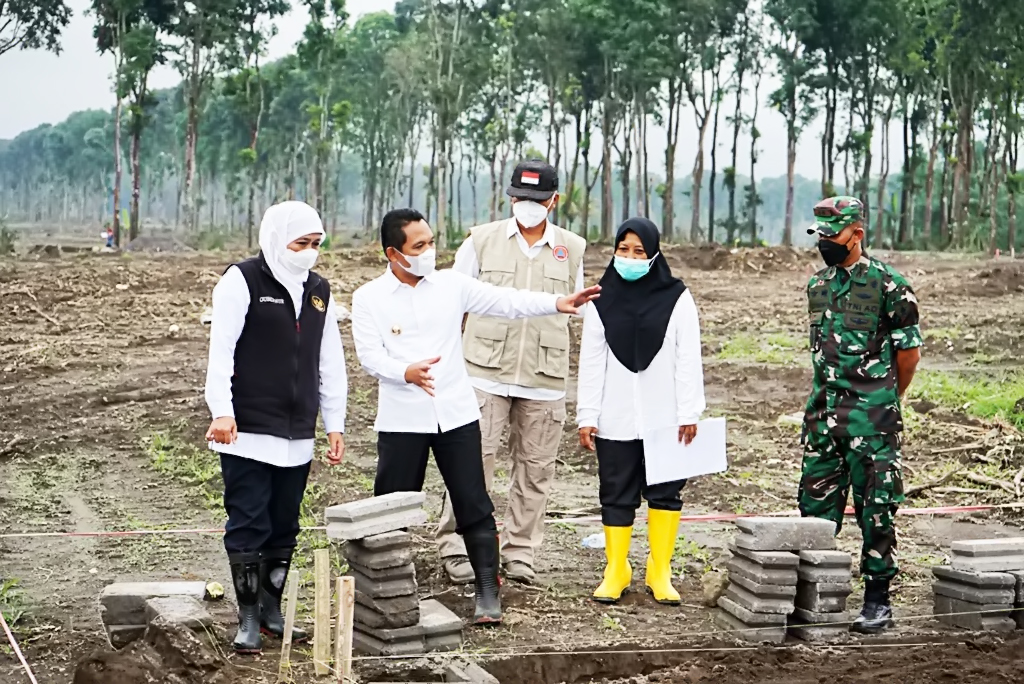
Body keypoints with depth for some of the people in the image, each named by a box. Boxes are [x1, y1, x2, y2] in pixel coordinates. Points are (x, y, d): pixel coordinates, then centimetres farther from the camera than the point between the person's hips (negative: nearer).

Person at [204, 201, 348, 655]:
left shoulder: (319, 291, 14)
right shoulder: (242, 282, -5)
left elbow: (330, 362, 19)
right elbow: (221, 350, -12)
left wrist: (334, 423, 15)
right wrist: (222, 411, -22)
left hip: (297, 438, 6)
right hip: (247, 434, -6)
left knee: (284, 528, 11)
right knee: (248, 527, -3)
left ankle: (271, 610, 23)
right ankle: (248, 620, 6)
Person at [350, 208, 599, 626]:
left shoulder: (451, 284, 3)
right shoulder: (368, 298, -2)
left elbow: (506, 301, -3)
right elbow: (370, 356, -10)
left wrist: (557, 303, -17)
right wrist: (407, 372, -29)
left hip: (456, 414, 2)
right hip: (401, 419, -1)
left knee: (474, 506, 2)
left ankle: (488, 592, 8)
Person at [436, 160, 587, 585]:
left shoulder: (572, 250, 9)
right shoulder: (481, 241, 5)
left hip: (544, 379, 2)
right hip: (486, 373, -2)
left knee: (534, 470, 7)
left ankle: (520, 554, 18)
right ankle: (455, 546, 5)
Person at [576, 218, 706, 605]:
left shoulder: (676, 298, -1)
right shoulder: (602, 301, 4)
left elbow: (688, 359, -2)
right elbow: (591, 363, 4)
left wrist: (689, 413, -7)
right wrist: (586, 417, 0)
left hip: (665, 419, -1)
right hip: (615, 421, 1)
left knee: (665, 493, 4)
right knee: (617, 496, 6)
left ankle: (660, 573, 14)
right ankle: (616, 572, 15)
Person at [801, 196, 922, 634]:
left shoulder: (888, 285, -9)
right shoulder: (817, 285, 11)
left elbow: (909, 352, -3)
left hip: (872, 418, -6)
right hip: (823, 412, 6)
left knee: (875, 510, -1)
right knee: (816, 504, 10)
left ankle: (878, 601, 7)